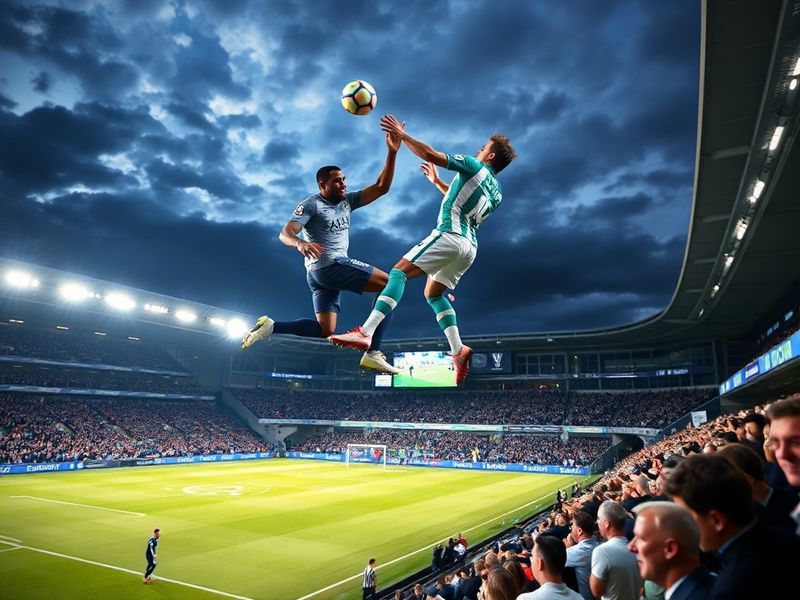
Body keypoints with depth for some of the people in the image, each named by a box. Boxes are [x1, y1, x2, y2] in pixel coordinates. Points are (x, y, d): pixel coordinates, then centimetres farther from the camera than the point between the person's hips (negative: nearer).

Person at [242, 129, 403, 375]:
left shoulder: (347, 201, 17)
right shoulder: (312, 203, -3)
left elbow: (381, 187, 12)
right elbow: (285, 233, -14)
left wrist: (392, 153, 3)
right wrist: (300, 243, -37)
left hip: (321, 272, 9)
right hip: (329, 265, -9)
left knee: (324, 330, 8)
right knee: (391, 284, -12)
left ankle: (270, 327, 4)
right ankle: (372, 353, -19)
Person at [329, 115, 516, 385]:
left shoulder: (474, 167, 4)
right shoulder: (496, 193, 25)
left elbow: (430, 154, -4)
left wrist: (401, 134, 5)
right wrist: (437, 182, 45)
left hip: (450, 235, -8)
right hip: (470, 246, 8)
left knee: (399, 272, -15)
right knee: (433, 294, 19)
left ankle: (366, 332, -31)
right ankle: (458, 350, 4)